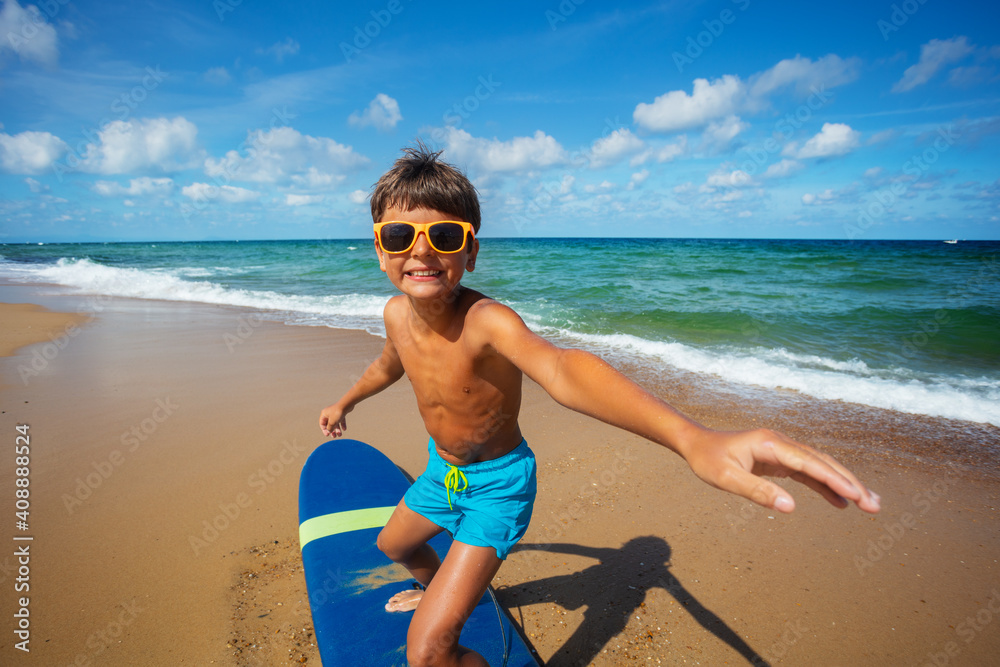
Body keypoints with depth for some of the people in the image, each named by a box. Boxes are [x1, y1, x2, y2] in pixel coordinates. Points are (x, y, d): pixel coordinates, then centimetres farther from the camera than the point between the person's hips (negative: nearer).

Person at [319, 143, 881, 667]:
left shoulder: (486, 321, -35)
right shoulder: (397, 313, -12)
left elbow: (561, 369, -56)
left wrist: (693, 438, -73)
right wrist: (347, 402, 33)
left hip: (498, 483, -7)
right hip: (442, 470, 8)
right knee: (393, 545, 34)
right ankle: (437, 588, 68)